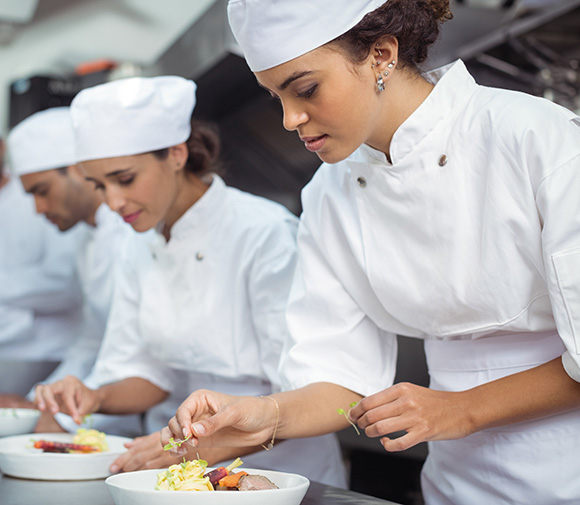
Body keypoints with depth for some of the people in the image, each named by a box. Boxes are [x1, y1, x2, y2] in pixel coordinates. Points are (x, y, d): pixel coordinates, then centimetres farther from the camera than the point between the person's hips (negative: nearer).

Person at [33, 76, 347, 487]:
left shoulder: (268, 233, -15)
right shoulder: (141, 252, 7)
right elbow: (154, 374, 13)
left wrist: (208, 447, -27)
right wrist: (97, 399, -6)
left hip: (277, 472, -5)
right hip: (183, 480, 6)